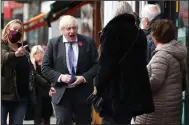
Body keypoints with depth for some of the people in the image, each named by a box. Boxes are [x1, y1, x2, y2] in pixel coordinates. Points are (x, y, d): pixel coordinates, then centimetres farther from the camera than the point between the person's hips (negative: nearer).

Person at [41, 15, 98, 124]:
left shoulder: (88, 42, 2)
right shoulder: (53, 43, 2)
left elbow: (96, 65, 0)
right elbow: (45, 68, 1)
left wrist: (84, 77, -15)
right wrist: (60, 77, -15)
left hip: (83, 93, 1)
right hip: (62, 93, -1)